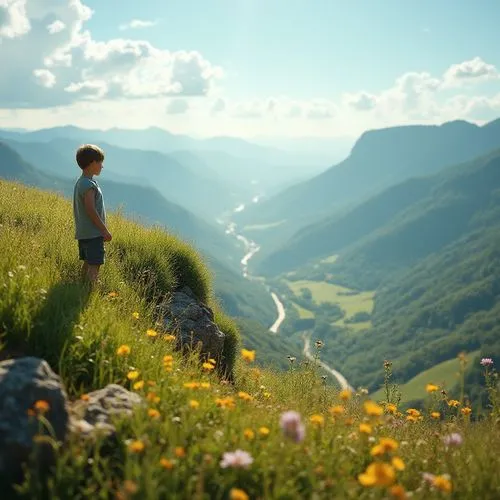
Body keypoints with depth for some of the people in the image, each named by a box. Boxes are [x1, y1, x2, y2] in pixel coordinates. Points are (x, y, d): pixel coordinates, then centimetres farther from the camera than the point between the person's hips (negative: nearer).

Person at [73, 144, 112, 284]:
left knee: (87, 263, 14)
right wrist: (105, 230, -15)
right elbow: (91, 210, -21)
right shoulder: (89, 185, -17)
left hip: (83, 232, 10)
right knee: (94, 265, -10)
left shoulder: (80, 182, 14)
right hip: (93, 233, -10)